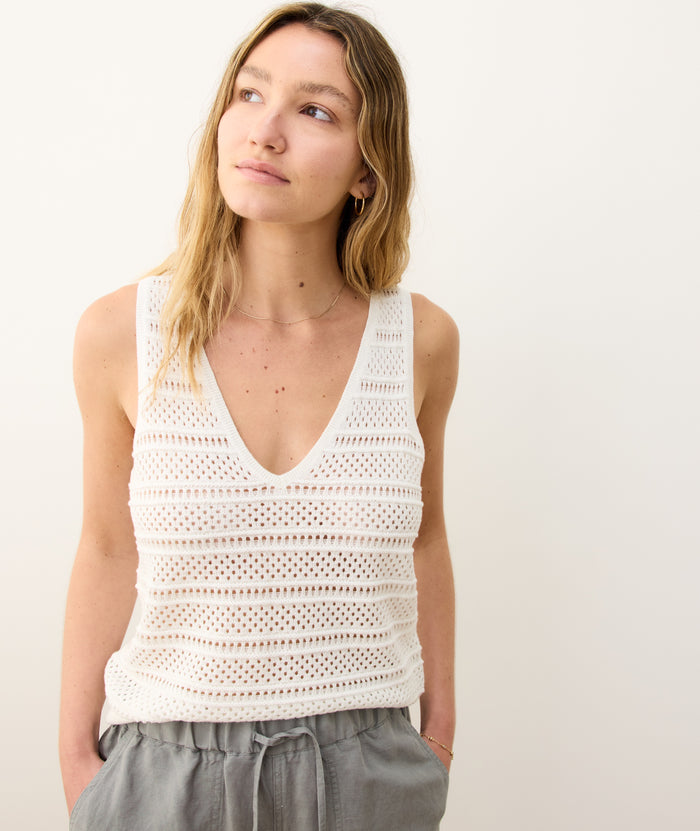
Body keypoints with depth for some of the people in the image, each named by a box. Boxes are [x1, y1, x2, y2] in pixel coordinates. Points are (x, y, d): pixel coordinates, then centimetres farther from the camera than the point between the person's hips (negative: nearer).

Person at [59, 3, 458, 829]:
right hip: (167, 761, 0)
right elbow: (108, 549, 1)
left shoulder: (419, 340, -8)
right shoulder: (122, 334, -11)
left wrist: (440, 726, 12)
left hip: (364, 764, 1)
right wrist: (76, 752, 5)